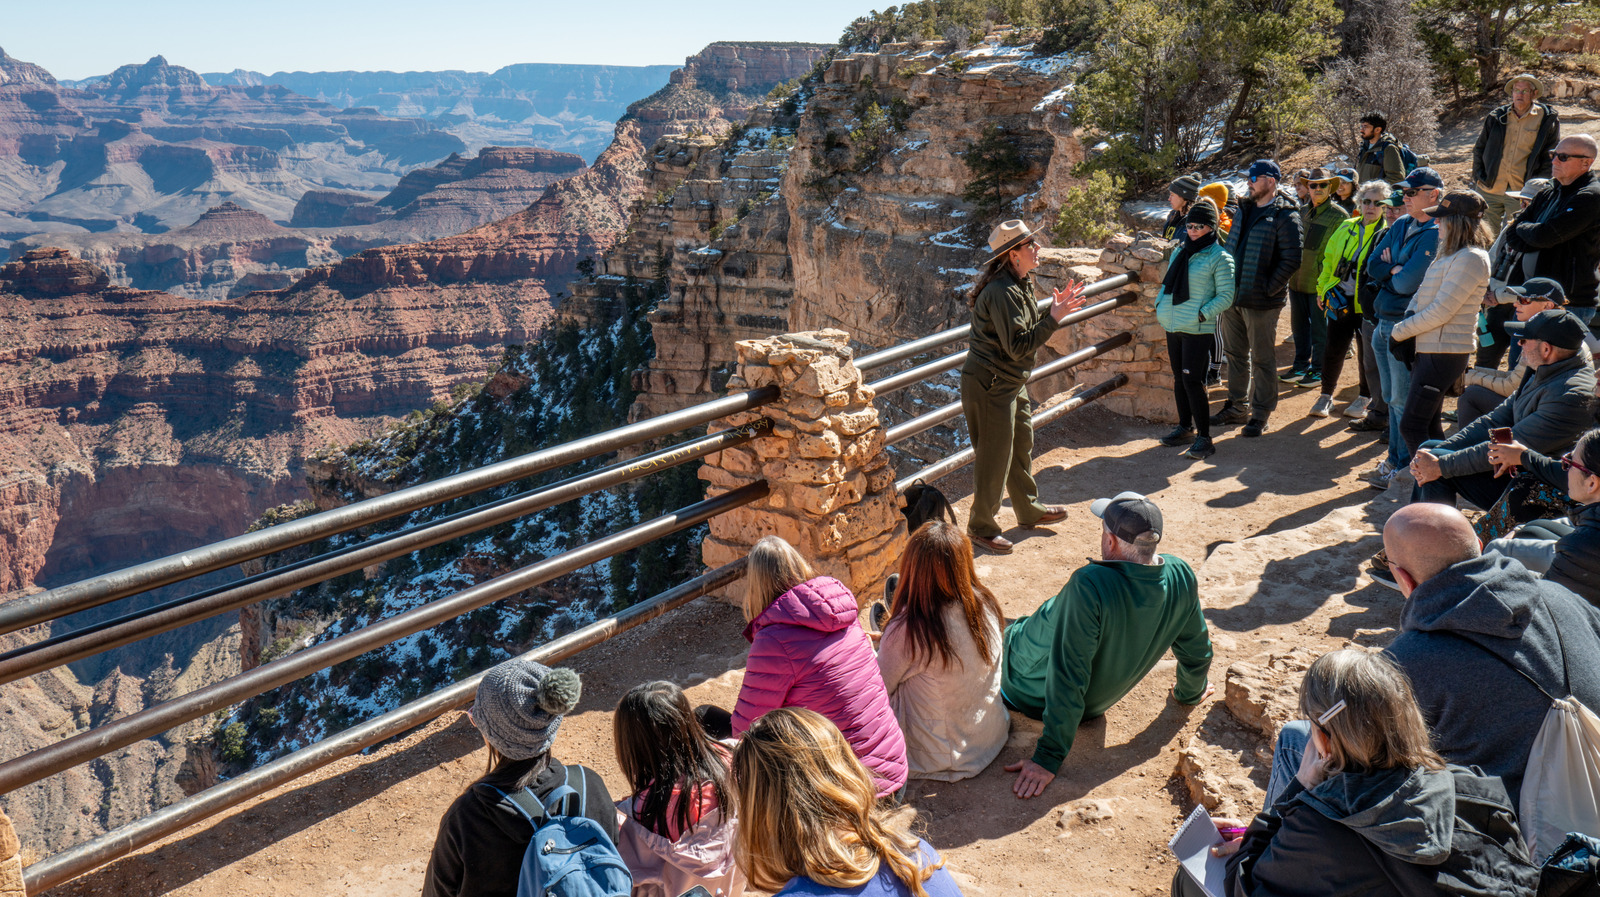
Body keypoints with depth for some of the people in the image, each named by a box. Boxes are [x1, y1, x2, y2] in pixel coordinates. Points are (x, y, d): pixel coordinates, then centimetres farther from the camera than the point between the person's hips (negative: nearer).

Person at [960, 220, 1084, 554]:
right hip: (989, 386, -10)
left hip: (1012, 382, 10)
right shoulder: (1002, 292, -24)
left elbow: (1028, 330, 13)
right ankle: (981, 526, 15)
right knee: (994, 457, 0)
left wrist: (1056, 307, 3)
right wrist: (1055, 317, -25)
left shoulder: (1020, 285, 9)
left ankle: (1030, 510, 39)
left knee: (1022, 445, 21)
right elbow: (1018, 347, -27)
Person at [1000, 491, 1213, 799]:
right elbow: (1197, 651, -1)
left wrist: (1048, 757, -27)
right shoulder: (1182, 577, -19)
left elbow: (1067, 678, -35)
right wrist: (1190, 692, 22)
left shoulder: (1089, 586, -39)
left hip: (1034, 696, -6)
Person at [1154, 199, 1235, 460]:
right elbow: (1167, 283, 22)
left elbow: (1226, 297, -9)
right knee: (1179, 379, 14)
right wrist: (1160, 305, 6)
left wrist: (1202, 314, -17)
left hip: (1199, 330, -7)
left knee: (1192, 380, -9)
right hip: (1173, 327, 7)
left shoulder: (1219, 257, -7)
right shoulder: (1180, 252, 13)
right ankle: (1185, 428, 28)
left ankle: (1204, 438, -1)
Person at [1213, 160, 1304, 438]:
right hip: (1233, 297, 8)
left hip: (1261, 302, -8)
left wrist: (1269, 289, -16)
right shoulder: (1245, 210, 13)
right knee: (1235, 353, 17)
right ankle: (1236, 407, 30)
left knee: (1262, 358, 2)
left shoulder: (1285, 216, -11)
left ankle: (1260, 414, 12)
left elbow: (1291, 259, -16)